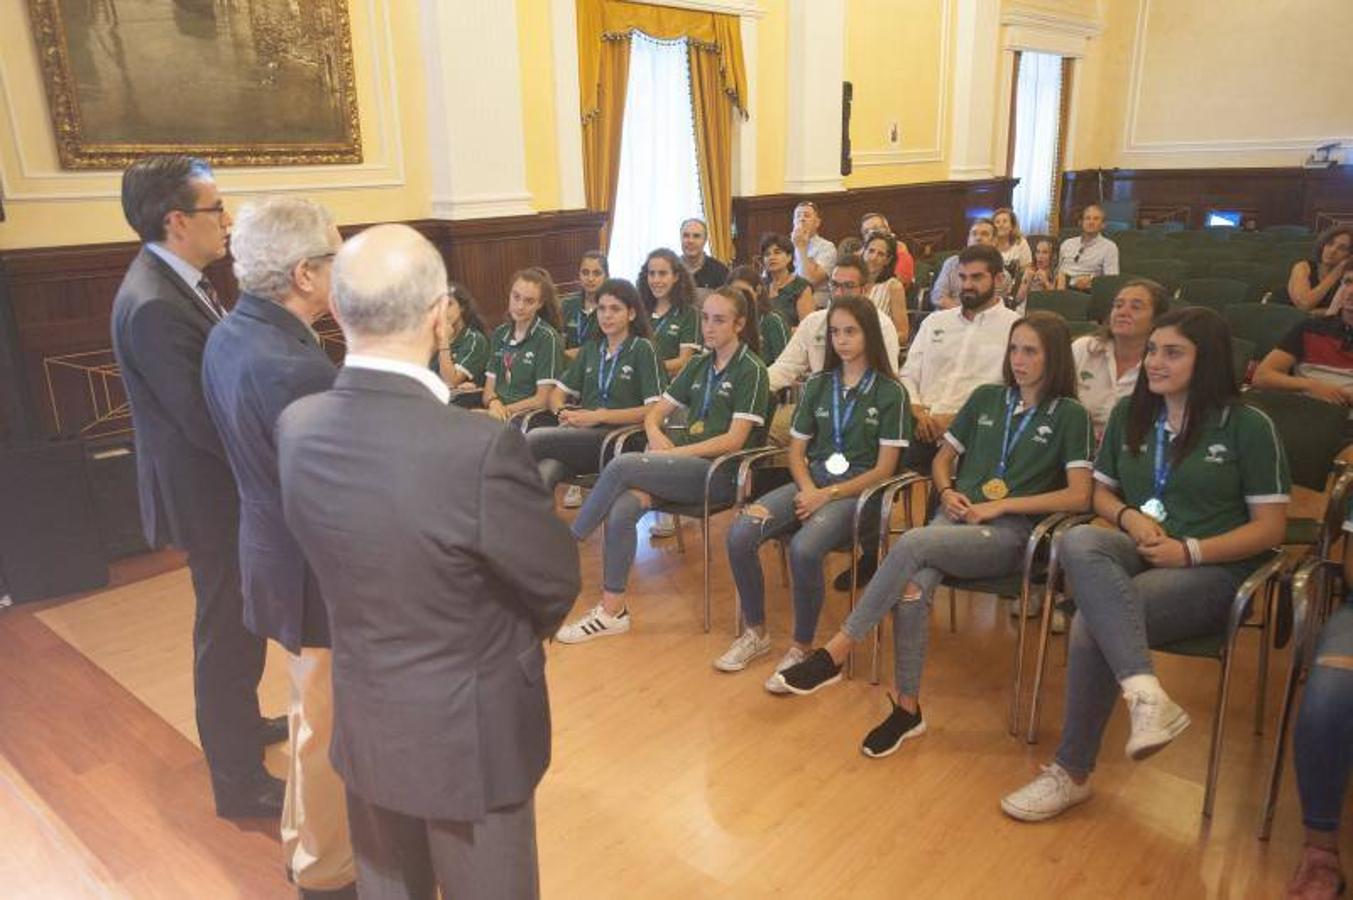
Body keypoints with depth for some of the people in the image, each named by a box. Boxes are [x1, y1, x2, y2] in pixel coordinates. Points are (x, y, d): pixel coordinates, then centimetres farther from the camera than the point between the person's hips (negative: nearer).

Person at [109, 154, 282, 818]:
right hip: (209, 494, -10)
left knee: (235, 622, 25)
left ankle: (240, 722, 47)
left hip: (218, 486, 10)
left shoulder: (179, 280, 5)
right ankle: (240, 782, 20)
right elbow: (204, 420, -26)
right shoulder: (154, 306, -25)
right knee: (228, 632, 3)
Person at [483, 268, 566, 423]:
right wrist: (494, 403, -9)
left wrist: (507, 409, -13)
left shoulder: (547, 338, -5)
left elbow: (543, 399, -8)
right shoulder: (500, 334, 14)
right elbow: (489, 388, 12)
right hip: (499, 413, 5)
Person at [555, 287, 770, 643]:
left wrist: (675, 452, -14)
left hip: (721, 471, -6)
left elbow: (734, 440, -10)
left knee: (621, 465, -26)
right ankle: (612, 610, -17)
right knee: (621, 510, -25)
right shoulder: (699, 365, 20)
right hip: (684, 462, 6)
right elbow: (655, 412, 21)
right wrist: (656, 435, -2)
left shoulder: (751, 370, -1)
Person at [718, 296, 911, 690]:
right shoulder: (817, 385, 14)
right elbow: (796, 450, 13)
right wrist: (807, 488, -8)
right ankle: (756, 632, -2)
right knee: (739, 534, -21)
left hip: (858, 491, -4)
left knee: (803, 548, -35)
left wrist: (827, 494, -14)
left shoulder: (890, 392, 0)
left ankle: (801, 647, -13)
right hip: (812, 483, 5)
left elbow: (884, 468, -4)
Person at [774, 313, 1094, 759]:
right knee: (912, 590, -30)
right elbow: (943, 459, 24)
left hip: (1009, 533, -3)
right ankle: (907, 707, -15)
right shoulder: (986, 398, 18)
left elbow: (1079, 496, -2)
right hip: (957, 518, 4)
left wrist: (1001, 504, -9)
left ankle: (836, 652, -25)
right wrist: (947, 492, 2)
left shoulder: (1069, 414, 6)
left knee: (912, 542, -33)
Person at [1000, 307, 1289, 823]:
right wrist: (1129, 518, -3)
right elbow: (1101, 491, 20)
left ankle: (1072, 774, -16)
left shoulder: (1248, 426, 0)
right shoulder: (1129, 414, 13)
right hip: (1134, 554, 4)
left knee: (1092, 625, -32)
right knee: (1078, 542, -34)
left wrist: (1189, 551, -15)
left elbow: (1271, 527, -1)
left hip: (1211, 570, -4)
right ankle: (1146, 694, -45)